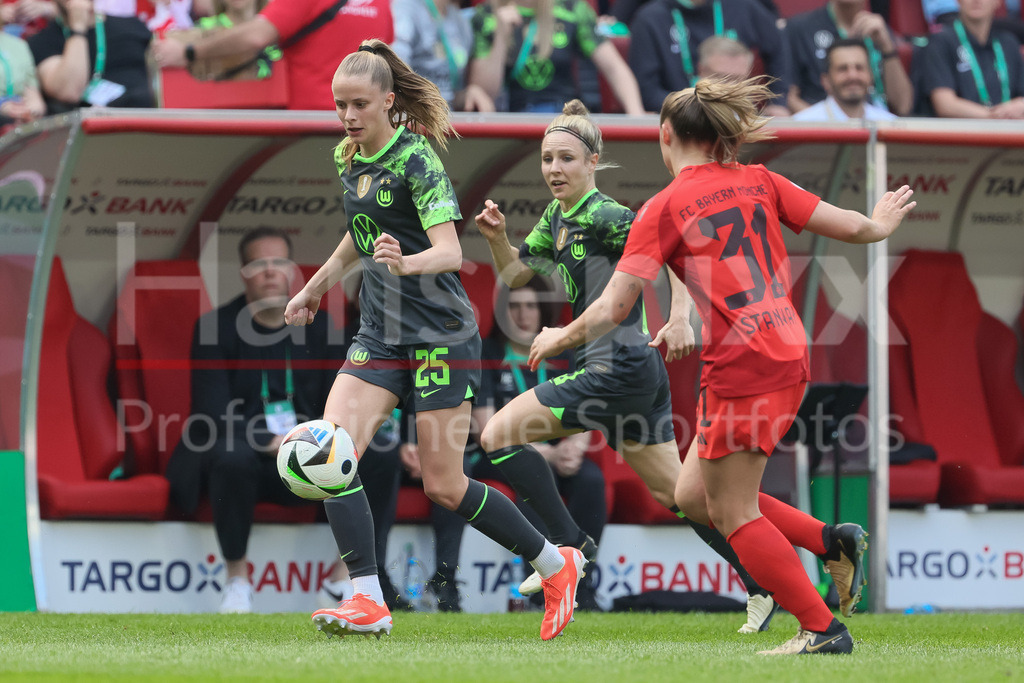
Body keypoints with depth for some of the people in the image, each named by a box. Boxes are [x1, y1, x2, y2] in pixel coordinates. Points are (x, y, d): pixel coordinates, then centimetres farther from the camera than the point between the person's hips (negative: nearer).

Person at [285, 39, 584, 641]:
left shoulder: (416, 160, -14)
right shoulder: (350, 159, 8)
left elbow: (451, 251, -24)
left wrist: (406, 262, -43)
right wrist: (316, 287, 32)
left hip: (441, 335, -7)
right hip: (381, 336, 7)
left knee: (445, 487, -4)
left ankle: (557, 565, 18)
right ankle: (369, 602, -14)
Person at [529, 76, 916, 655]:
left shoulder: (666, 209, -6)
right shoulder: (758, 183, 9)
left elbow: (612, 309, -9)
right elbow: (857, 229, 10)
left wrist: (560, 339, 10)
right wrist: (882, 221, 33)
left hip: (741, 365, -7)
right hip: (789, 357, 7)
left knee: (734, 512, 5)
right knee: (694, 496, 18)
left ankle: (823, 629, 3)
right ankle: (833, 542, 13)